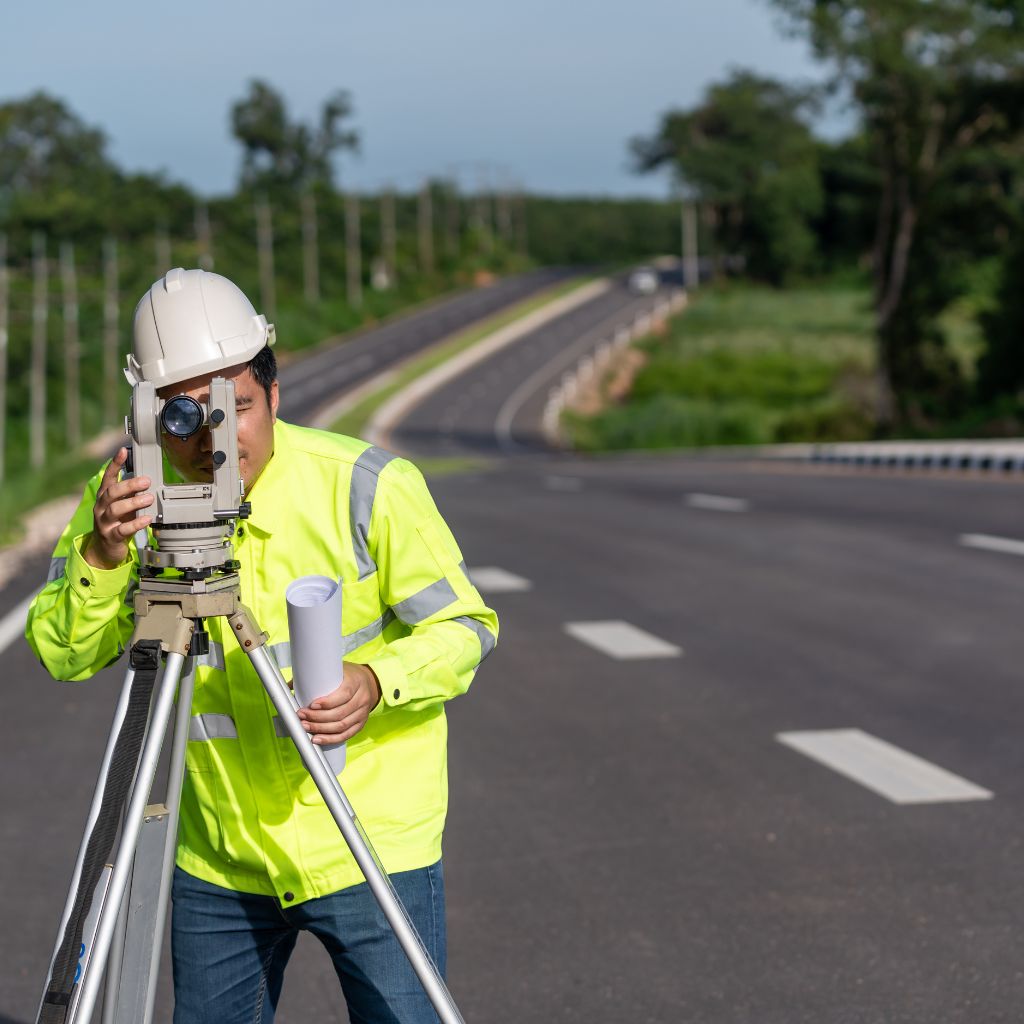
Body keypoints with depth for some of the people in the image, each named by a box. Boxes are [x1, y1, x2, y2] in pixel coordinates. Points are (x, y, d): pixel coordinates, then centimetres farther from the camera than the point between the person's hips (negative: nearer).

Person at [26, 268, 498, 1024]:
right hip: (217, 857, 4)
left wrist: (380, 682, -29)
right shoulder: (130, 494, -6)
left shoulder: (365, 486, -16)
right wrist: (102, 556, -26)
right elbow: (65, 655, -7)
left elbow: (463, 626, -10)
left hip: (369, 843, -3)